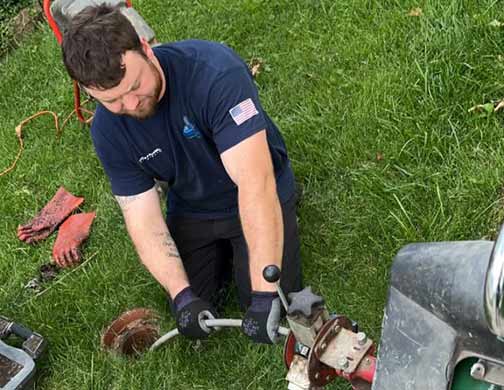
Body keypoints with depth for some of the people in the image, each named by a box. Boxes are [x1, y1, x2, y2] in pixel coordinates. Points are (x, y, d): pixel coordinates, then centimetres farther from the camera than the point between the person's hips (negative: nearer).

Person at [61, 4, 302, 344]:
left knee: (274, 310, -9)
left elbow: (255, 182, -42)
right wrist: (182, 294, -31)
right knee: (192, 314, 5)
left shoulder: (215, 70, -36)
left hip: (259, 198, -4)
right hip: (191, 209, 4)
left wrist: (264, 293, -46)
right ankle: (222, 251, 30)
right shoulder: (108, 131, -19)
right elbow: (144, 220, -15)